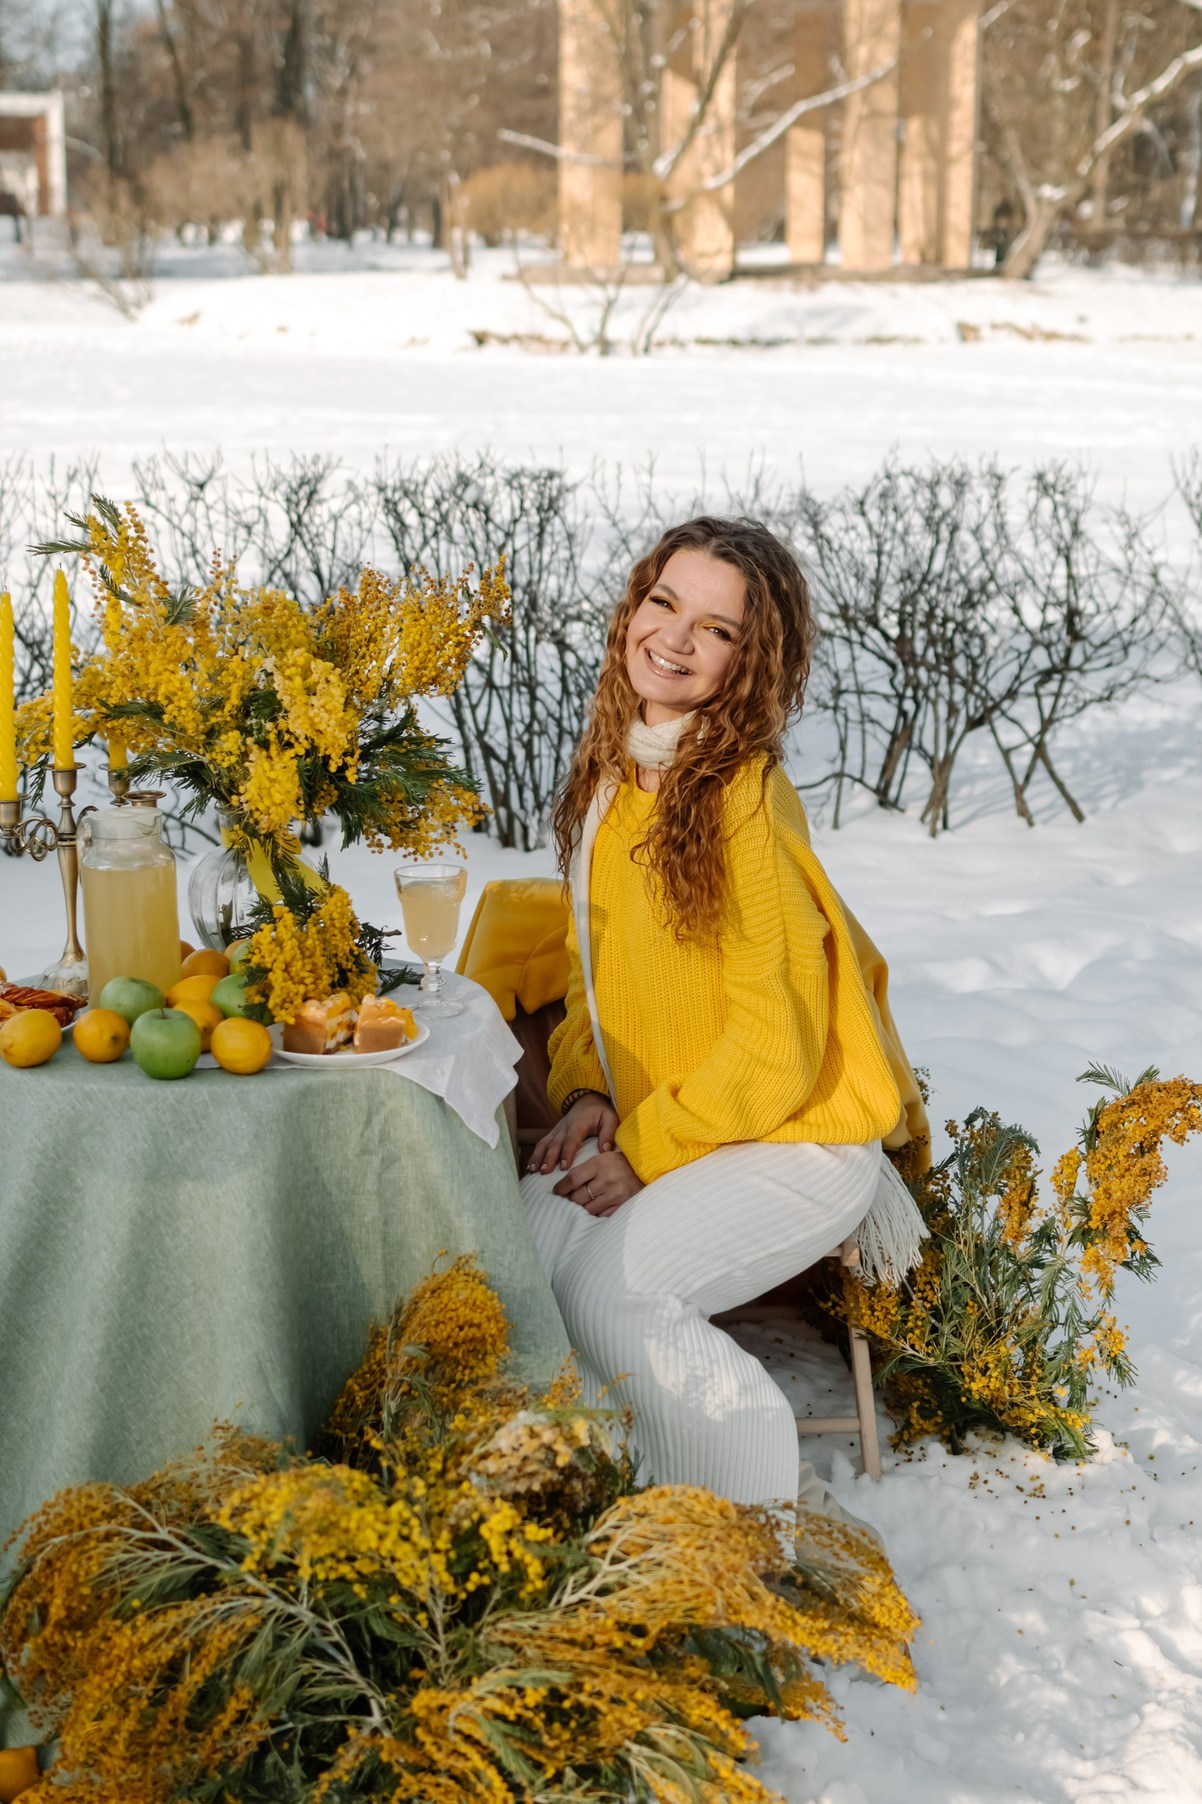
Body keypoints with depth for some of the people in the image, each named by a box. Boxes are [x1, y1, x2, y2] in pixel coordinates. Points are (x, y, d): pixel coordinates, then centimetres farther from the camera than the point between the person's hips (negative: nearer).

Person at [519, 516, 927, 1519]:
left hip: (794, 1141, -7)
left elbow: (774, 1044, -19)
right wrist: (587, 1091, 2)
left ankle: (771, 1511, -3)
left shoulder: (745, 798, -19)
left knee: (608, 1287, -26)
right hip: (649, 1123, 7)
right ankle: (636, 1473, 4)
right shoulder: (615, 772, 6)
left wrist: (644, 1153, -15)